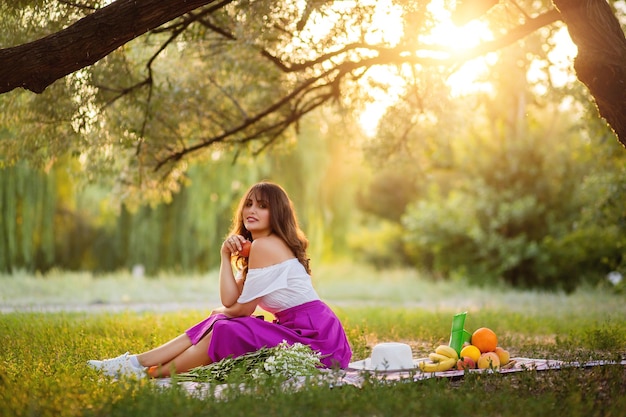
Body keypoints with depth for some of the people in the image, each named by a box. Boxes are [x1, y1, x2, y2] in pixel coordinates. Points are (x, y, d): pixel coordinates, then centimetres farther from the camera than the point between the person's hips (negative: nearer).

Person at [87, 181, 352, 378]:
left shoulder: (266, 245, -15)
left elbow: (244, 308, -11)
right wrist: (226, 255, -2)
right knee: (217, 325, 4)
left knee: (224, 332, -12)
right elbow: (229, 301, 4)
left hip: (311, 335, -9)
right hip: (294, 328, 9)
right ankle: (138, 362, 3)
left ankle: (153, 373, 2)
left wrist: (222, 312, 10)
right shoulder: (255, 247, 16)